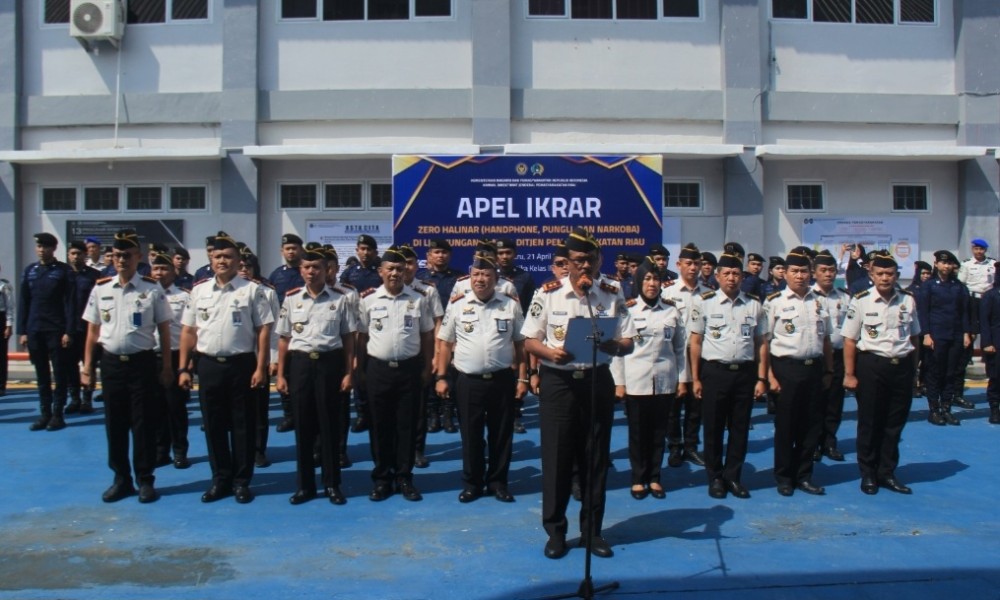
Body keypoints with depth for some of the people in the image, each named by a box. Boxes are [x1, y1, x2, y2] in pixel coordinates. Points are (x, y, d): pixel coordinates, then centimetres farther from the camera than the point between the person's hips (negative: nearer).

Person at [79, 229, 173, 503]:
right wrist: (87, 367, 7)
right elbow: (92, 330, 8)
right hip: (111, 362, 3)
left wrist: (167, 366, -2)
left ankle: (145, 480, 15)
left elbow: (163, 329, 0)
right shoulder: (100, 289, 4)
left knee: (144, 423, 3)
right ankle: (121, 479, 23)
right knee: (114, 423, 10)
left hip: (142, 362, -3)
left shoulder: (152, 289, -4)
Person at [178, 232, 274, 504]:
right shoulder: (199, 291, 8)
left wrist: (261, 368, -10)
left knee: (242, 425, 5)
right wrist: (183, 368, 5)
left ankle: (242, 481, 17)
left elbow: (264, 330, -5)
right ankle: (220, 479, 23)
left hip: (241, 364, -3)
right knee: (213, 425, 10)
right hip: (208, 365, 3)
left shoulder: (251, 290, -2)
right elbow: (188, 331, 9)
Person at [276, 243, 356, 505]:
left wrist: (349, 373, -2)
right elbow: (284, 339, 9)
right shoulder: (291, 298, 5)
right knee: (302, 425, 8)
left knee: (330, 425, 5)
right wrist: (280, 375, 6)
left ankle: (332, 484, 17)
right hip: (300, 363, 2)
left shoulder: (340, 298, 0)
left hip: (330, 362, -2)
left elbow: (349, 337, 2)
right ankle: (304, 485, 20)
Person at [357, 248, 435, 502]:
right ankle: (382, 478, 18)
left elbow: (427, 335, 7)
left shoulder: (418, 299, 2)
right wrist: (360, 369, 3)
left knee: (407, 425, 6)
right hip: (378, 369, 0)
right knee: (380, 426, 7)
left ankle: (404, 477, 18)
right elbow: (362, 336, 5)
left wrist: (427, 368, 4)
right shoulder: (369, 300, 1)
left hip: (409, 369, 0)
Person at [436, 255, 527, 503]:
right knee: (470, 435, 8)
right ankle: (472, 483, 22)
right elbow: (445, 343, 6)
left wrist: (522, 378, 2)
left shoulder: (511, 305, 3)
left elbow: (520, 343, 6)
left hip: (502, 380, 1)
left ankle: (497, 482, 24)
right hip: (468, 381, 0)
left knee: (501, 434, 9)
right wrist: (441, 377, 1)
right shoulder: (457, 305, 2)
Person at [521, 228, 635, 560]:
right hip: (558, 381, -2)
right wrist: (550, 352, -22)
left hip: (598, 380, 2)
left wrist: (606, 344, -20)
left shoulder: (613, 295, 3)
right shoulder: (548, 293, -3)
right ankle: (555, 530, 18)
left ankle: (592, 530, 24)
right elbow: (529, 341, 0)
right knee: (556, 457, 3)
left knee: (596, 457, 9)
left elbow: (627, 344, 3)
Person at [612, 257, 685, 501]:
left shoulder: (672, 311, 5)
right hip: (636, 381, -2)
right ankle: (638, 479, 20)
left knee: (659, 432, 9)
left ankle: (654, 477, 23)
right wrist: (619, 382, -5)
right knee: (638, 432, 7)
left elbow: (680, 348, 8)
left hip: (665, 381, 2)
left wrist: (682, 379, 5)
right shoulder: (628, 310, -2)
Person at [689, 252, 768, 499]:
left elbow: (762, 343, 7)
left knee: (740, 428, 10)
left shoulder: (754, 305, 5)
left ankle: (733, 477, 25)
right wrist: (695, 379, -2)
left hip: (745, 372, 2)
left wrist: (761, 379, 2)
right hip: (714, 372, -2)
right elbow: (695, 342, 0)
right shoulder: (704, 302, -2)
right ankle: (715, 478, 22)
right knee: (713, 428, 7)